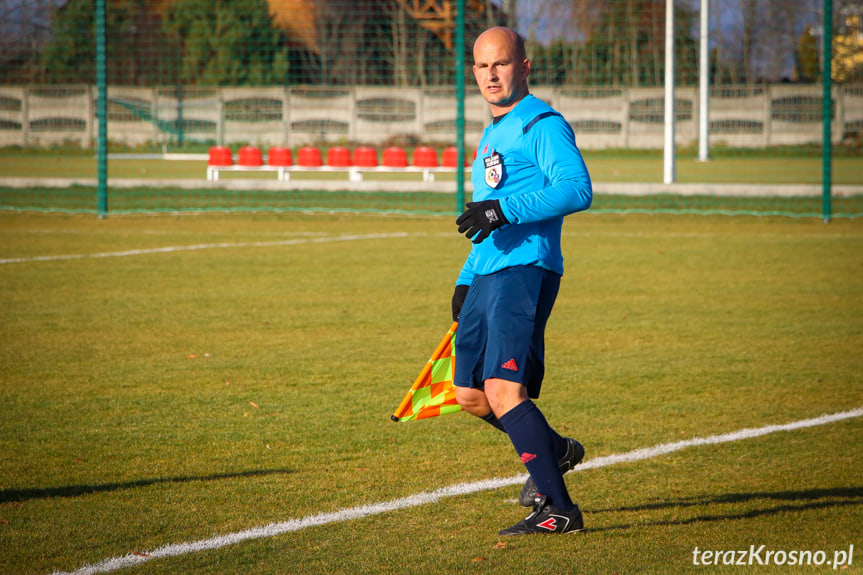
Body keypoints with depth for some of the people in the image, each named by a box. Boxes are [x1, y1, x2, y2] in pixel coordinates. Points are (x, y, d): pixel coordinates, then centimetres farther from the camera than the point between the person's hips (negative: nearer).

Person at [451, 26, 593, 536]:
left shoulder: (542, 124, -6)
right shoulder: (494, 133, 24)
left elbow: (578, 189, -21)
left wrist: (504, 211, -26)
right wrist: (466, 280, 31)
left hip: (525, 271, -9)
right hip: (487, 276, 9)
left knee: (503, 389, -19)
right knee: (471, 395, 12)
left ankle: (559, 509, -18)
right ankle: (555, 451, 34)